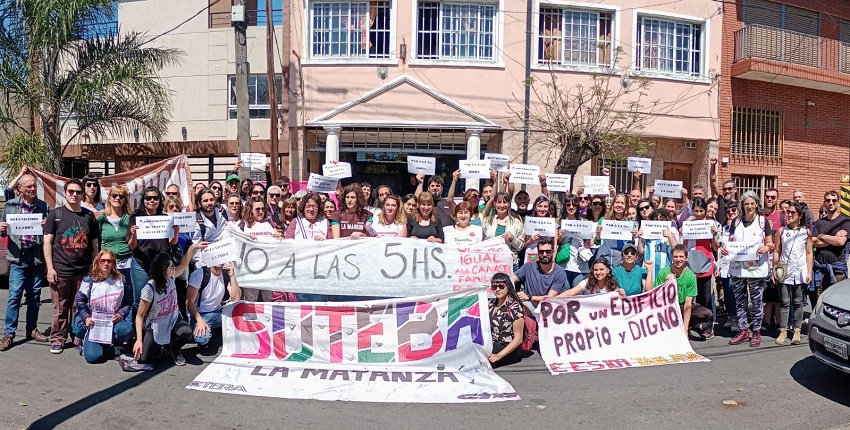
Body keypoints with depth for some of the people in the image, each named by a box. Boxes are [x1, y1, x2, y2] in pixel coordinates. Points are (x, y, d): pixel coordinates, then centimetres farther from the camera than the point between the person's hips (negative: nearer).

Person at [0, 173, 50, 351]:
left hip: (38, 256, 1)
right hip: (18, 257, -1)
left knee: (34, 295, 10)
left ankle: (31, 329, 23)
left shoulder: (44, 206, 4)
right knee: (14, 295, -4)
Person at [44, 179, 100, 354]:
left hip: (84, 271, 2)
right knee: (60, 308, 3)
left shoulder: (89, 215, 9)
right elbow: (47, 242, 0)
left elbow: (94, 244, 13)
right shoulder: (55, 214, 2)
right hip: (61, 271, -2)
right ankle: (57, 339, 15)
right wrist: (50, 268, -7)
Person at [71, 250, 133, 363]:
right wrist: (86, 317, -11)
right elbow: (80, 301, 4)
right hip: (93, 323, -1)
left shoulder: (120, 280, 3)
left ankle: (111, 345, 0)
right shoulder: (89, 280, 1)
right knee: (93, 356, -20)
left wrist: (120, 314, -13)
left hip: (113, 321, 1)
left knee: (125, 331, -36)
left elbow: (128, 303, 5)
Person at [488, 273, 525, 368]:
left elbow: (518, 339, -13)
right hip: (491, 344, 6)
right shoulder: (491, 303, 9)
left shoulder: (514, 307, -11)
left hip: (509, 350, -6)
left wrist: (499, 355, -23)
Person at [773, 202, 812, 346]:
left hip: (800, 272, 0)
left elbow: (809, 254, 3)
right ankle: (783, 330, 9)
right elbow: (776, 252, 5)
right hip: (784, 272, 0)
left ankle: (797, 331, 12)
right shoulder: (781, 231, 3)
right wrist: (774, 270, 1)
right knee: (784, 302, 4)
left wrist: (809, 272, -3)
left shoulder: (806, 232, 3)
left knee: (798, 303, 6)